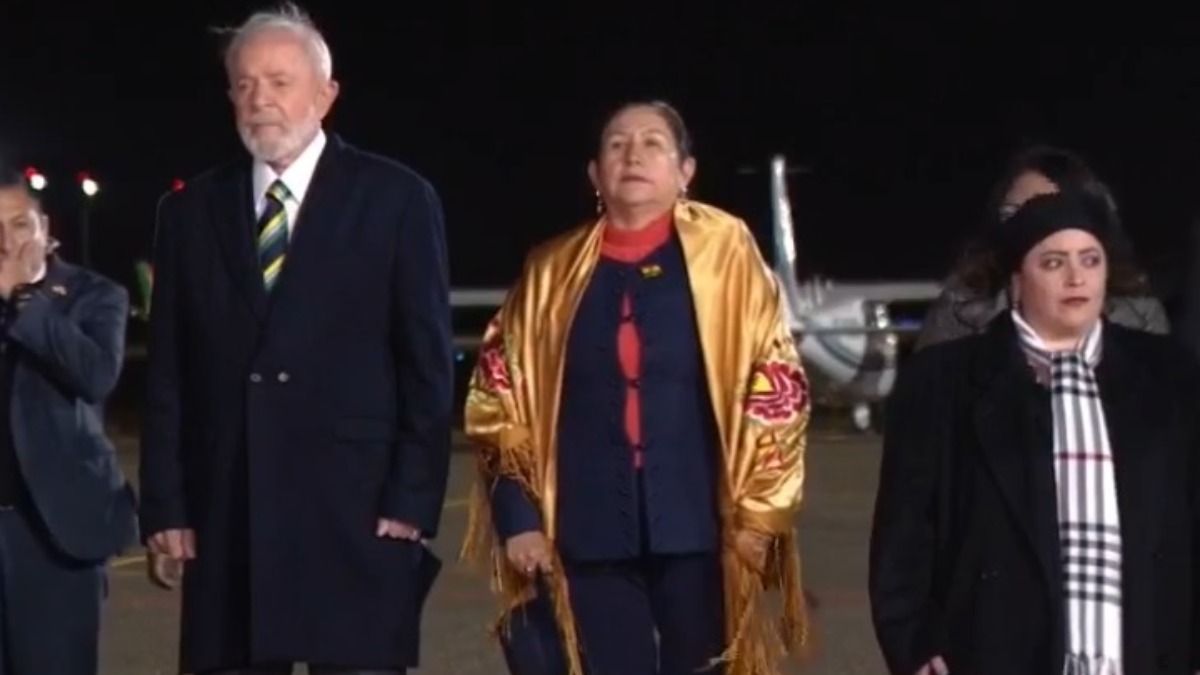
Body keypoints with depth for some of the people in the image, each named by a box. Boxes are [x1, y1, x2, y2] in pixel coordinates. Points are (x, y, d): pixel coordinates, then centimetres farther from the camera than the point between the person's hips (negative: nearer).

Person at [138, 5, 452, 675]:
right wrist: (165, 506, 3)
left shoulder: (397, 199, 3)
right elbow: (168, 374, 10)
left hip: (358, 516, -2)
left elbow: (428, 363, 0)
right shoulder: (190, 211, 12)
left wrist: (414, 500, -7)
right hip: (224, 517, 3)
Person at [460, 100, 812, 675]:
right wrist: (516, 517, 0)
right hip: (591, 532, 2)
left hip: (698, 528, -1)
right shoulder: (553, 271, 7)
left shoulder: (725, 251, 1)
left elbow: (775, 387, -1)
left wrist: (758, 515, -6)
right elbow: (499, 399, 9)